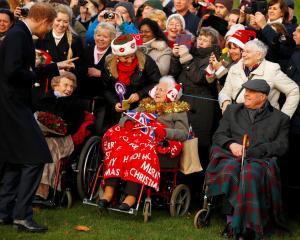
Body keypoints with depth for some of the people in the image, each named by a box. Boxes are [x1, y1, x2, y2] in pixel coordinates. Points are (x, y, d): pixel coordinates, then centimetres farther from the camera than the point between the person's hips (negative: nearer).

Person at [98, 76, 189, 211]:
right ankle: (109, 190, -39)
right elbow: (124, 118, 24)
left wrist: (165, 131, -14)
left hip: (160, 141, -4)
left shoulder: (178, 110, 20)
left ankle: (131, 196, -48)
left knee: (143, 150, -38)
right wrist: (127, 122, 0)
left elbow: (184, 133, 3)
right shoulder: (146, 104, 33)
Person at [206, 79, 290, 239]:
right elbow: (218, 135, 22)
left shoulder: (280, 118, 20)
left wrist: (251, 151, -6)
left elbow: (281, 146, 7)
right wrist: (231, 144, -2)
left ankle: (248, 227, -43)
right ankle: (231, 220, -36)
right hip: (231, 157, 2)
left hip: (261, 160, -2)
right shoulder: (232, 110, 29)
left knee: (250, 174, -39)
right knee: (230, 171, -36)